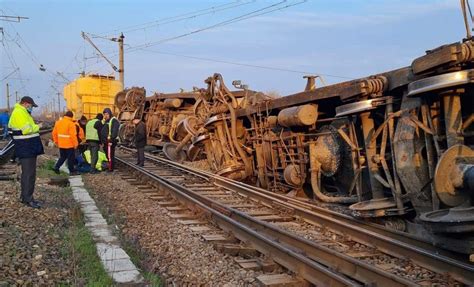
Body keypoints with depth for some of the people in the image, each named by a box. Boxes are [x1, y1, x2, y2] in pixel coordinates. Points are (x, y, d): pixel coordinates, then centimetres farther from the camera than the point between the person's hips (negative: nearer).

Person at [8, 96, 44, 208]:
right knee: (29, 174, -9)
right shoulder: (18, 113, -15)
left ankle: (25, 196, 25)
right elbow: (26, 129, -22)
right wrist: (37, 127, -6)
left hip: (29, 148, 11)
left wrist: (35, 127, 5)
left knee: (28, 173, 16)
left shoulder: (23, 112, 19)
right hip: (26, 149, -11)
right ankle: (28, 199, -6)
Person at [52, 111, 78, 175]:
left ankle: (56, 167, 8)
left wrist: (56, 141, 21)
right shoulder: (71, 123, -15)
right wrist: (75, 144, -11)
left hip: (61, 144, 6)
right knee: (71, 158, 3)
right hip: (69, 144, -6)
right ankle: (72, 171, 8)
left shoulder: (58, 122, 7)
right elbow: (73, 135, -18)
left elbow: (54, 133, 12)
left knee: (62, 157, 20)